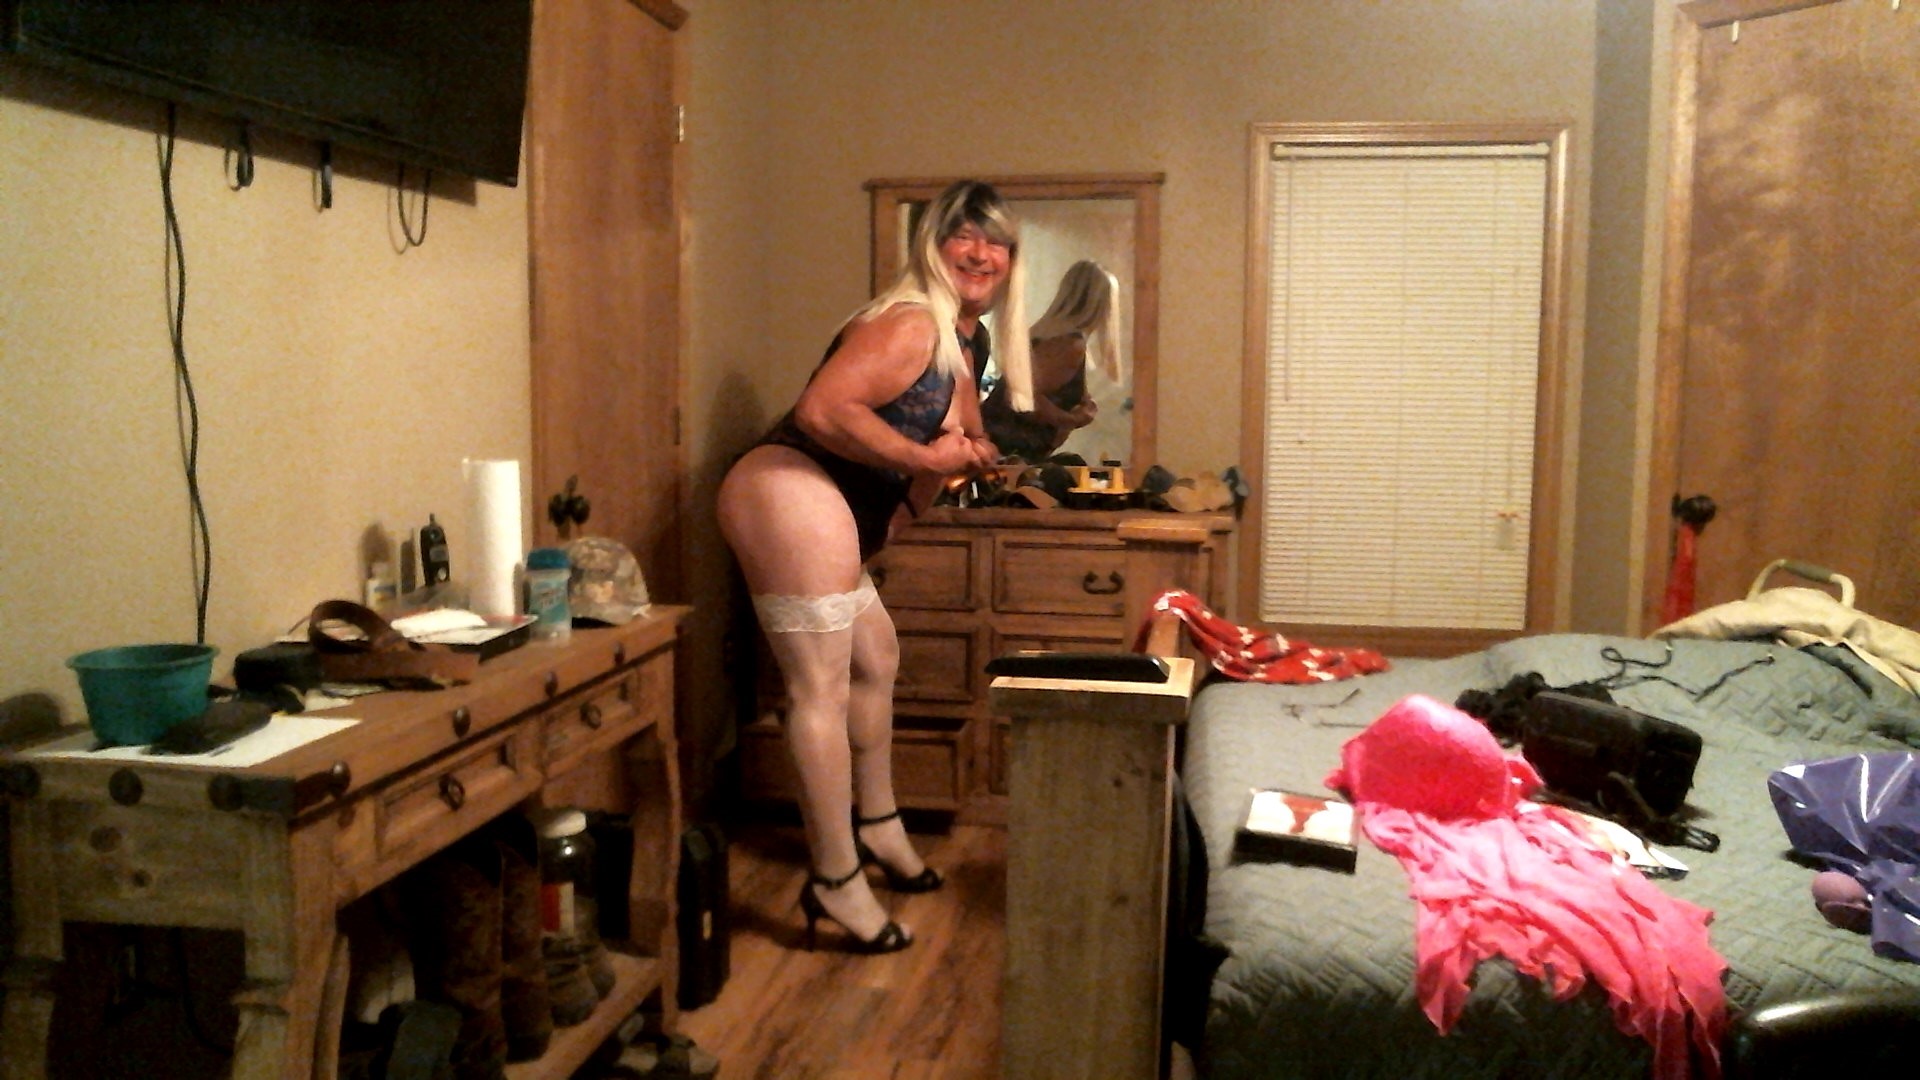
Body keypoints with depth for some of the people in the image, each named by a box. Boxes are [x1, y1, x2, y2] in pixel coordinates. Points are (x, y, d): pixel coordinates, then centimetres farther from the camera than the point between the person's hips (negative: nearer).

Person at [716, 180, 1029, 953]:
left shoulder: (957, 346, 21)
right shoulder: (910, 323, -9)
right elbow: (822, 410, -22)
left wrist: (959, 452, 1)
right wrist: (925, 457, -15)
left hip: (826, 512, 11)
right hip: (793, 492, -11)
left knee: (875, 657, 22)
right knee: (820, 688, -8)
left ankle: (877, 824, 38)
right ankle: (835, 881, 0)